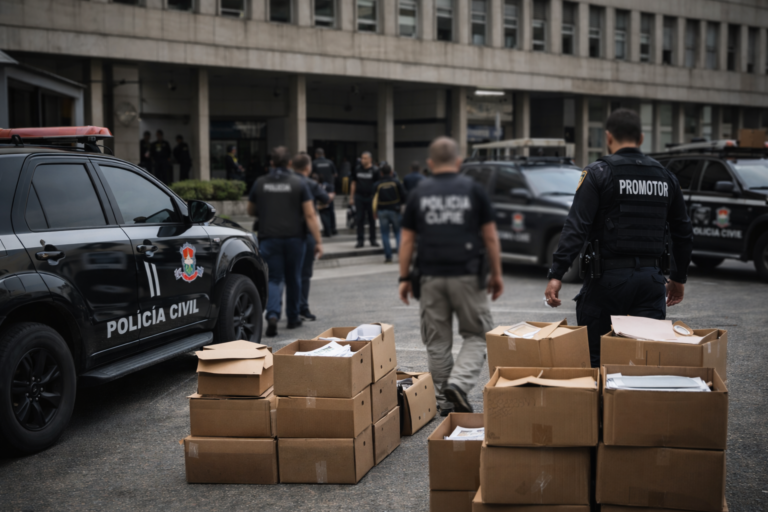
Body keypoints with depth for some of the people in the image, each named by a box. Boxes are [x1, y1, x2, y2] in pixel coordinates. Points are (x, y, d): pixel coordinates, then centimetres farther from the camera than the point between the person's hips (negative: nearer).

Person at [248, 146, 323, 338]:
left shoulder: (260, 184, 2)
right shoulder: (299, 183, -4)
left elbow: (251, 212, 15)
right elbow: (310, 215, -8)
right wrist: (318, 241, -5)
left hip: (269, 238, 0)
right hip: (294, 238, 0)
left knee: (274, 279, 2)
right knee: (293, 279, 15)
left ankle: (272, 315, -21)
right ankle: (293, 318, 25)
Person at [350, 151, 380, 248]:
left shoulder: (374, 171, -5)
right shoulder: (357, 169, 5)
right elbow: (354, 183, 11)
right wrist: (351, 197, 8)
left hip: (371, 197, -2)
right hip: (359, 198, 2)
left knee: (372, 219, 6)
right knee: (359, 219, 3)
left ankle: (373, 240, 15)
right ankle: (360, 241, 9)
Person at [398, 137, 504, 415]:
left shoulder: (419, 193, 5)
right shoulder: (473, 190, 1)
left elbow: (407, 240, 4)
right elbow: (490, 237, 0)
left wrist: (404, 278, 11)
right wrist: (496, 274, 8)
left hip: (431, 277, 2)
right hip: (467, 276, -2)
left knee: (437, 341, 11)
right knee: (476, 336, 9)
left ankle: (444, 400, 16)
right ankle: (459, 383, -12)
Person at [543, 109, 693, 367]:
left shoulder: (598, 173, -4)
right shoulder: (666, 177, 12)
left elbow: (576, 227, -15)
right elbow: (683, 232, 19)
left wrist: (556, 274, -17)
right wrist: (679, 278, 30)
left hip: (608, 278, -4)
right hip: (651, 278, 4)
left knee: (594, 357, 6)